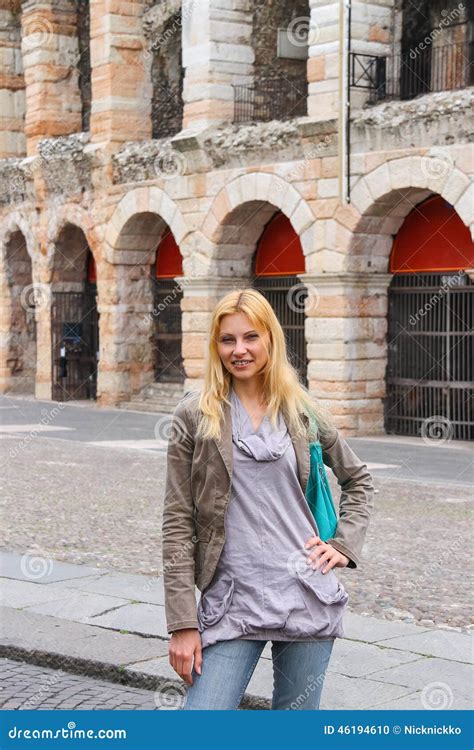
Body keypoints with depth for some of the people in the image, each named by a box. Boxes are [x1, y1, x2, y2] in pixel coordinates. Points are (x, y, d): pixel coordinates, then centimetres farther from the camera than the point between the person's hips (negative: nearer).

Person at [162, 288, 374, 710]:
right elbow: (178, 524, -1)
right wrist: (183, 623, -6)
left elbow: (358, 479, 23)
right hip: (231, 605, -2)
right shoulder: (195, 416, 0)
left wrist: (344, 544, 7)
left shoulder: (303, 412, 7)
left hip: (307, 597, 2)